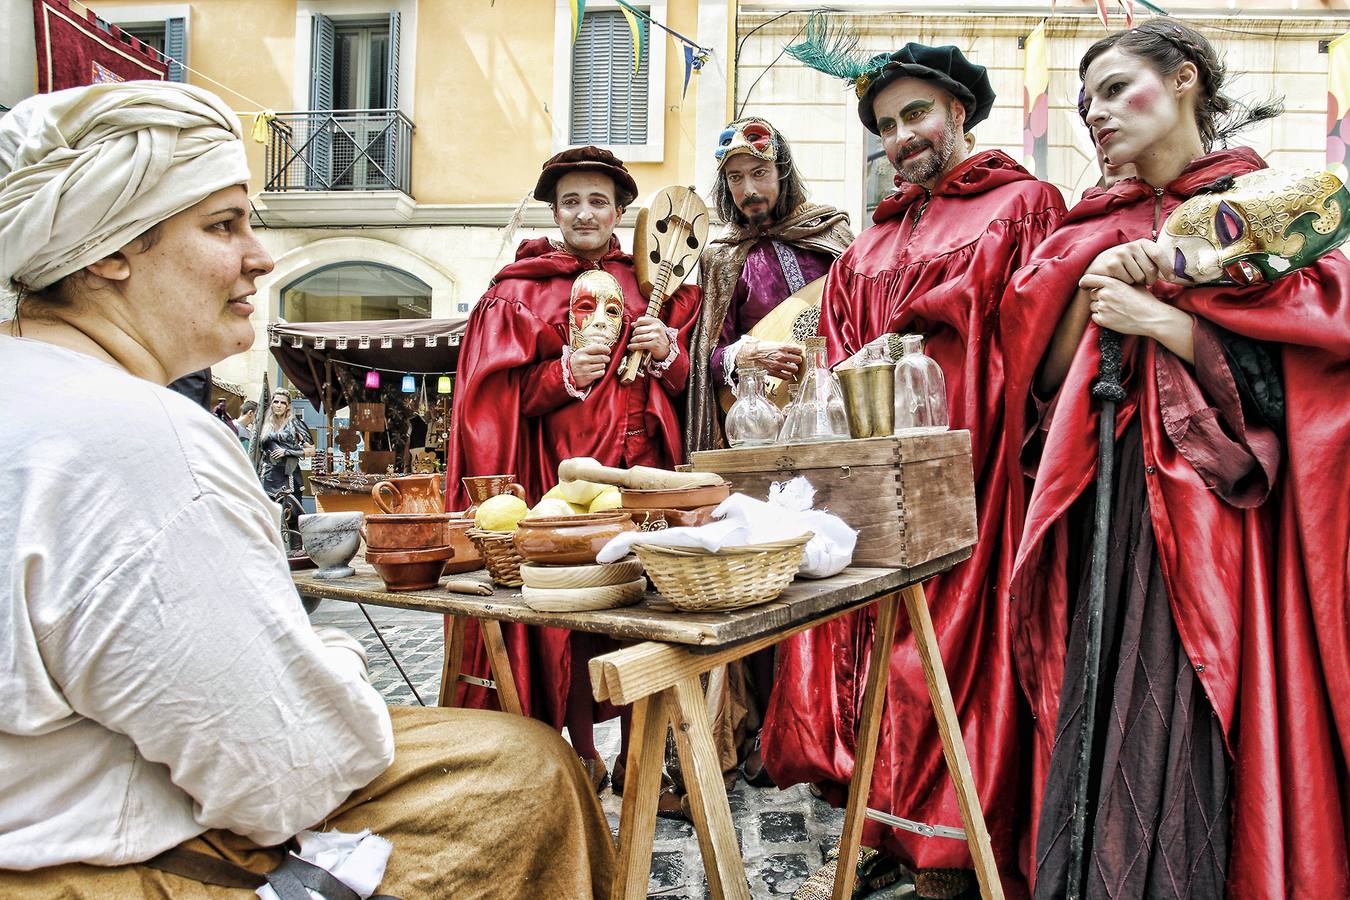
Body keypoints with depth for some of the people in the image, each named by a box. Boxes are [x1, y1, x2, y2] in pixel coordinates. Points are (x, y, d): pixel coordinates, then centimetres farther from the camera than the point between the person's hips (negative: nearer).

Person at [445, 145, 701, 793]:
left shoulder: (648, 282, 15)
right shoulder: (520, 290, 6)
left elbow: (684, 381, 18)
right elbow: (499, 394, 1)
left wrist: (667, 352, -3)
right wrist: (564, 374, -14)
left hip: (642, 466, 3)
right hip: (563, 470, -2)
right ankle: (583, 754, 15)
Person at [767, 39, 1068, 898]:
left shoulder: (1025, 204, 7)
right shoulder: (872, 246, 22)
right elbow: (841, 356, 17)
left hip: (968, 463, -5)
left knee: (949, 644, -6)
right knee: (863, 634, 3)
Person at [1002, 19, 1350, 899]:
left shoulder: (1265, 207, 3)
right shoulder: (1097, 230, 15)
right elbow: (1044, 380, 9)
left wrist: (1156, 316, -12)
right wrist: (1089, 296, -6)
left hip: (1211, 514, -4)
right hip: (1102, 513, 4)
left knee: (1186, 725, -5)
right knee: (1096, 723, 4)